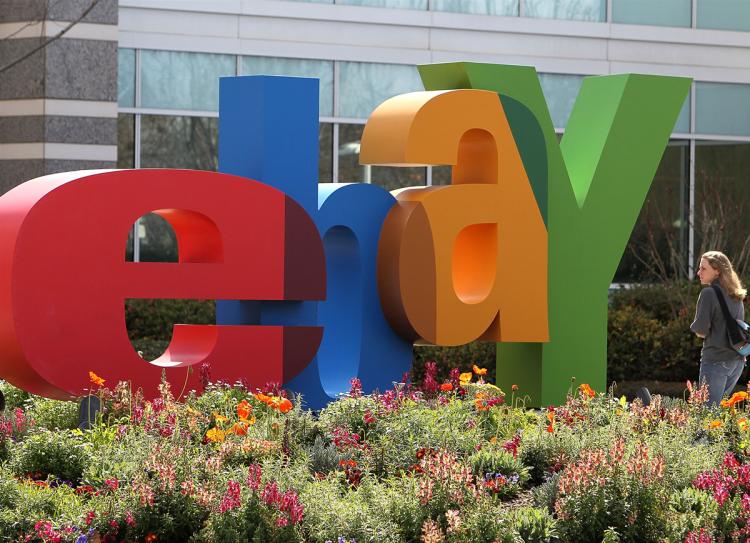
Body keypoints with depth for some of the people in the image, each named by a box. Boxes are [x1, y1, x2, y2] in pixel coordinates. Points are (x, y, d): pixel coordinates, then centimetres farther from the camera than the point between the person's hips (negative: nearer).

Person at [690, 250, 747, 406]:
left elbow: (701, 328, -16)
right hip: (738, 360, 8)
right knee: (720, 406, 17)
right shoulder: (737, 297, 13)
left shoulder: (709, 293, -12)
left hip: (716, 360, -8)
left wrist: (697, 330, 6)